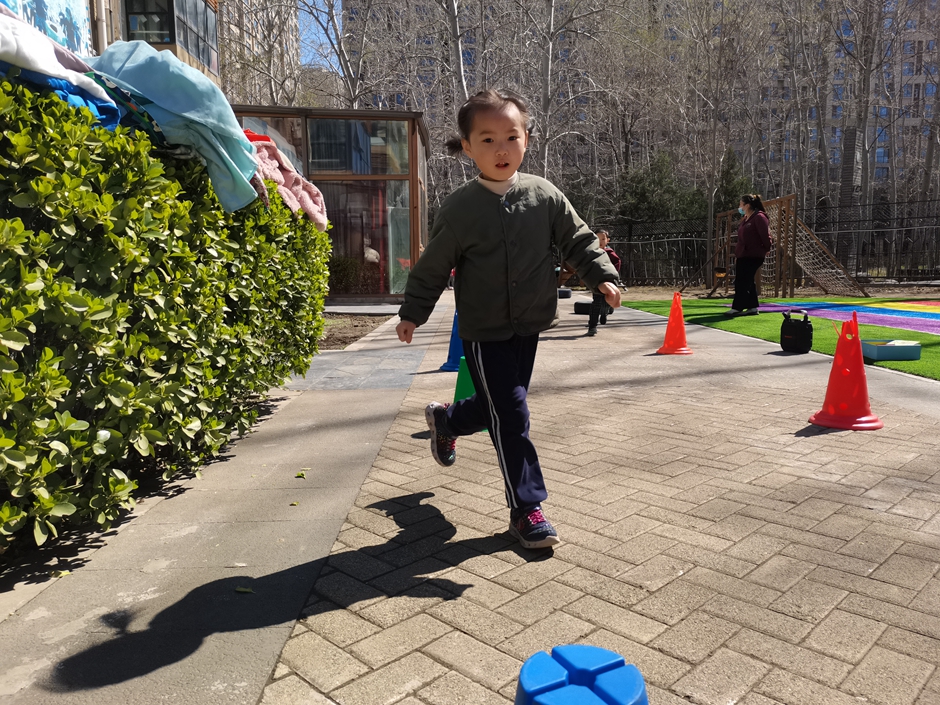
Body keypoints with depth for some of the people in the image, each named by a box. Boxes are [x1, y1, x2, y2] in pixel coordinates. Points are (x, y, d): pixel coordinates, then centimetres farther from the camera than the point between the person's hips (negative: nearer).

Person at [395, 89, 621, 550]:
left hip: (527, 326, 5)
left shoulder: (545, 196, -2)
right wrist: (412, 313, 1)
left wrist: (602, 276, -8)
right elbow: (434, 265, -2)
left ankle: (444, 420, 49)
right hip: (484, 331, -4)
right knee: (510, 413, -5)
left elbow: (577, 241, 6)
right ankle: (526, 508, 8)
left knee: (499, 406, 17)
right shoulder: (460, 207, -10)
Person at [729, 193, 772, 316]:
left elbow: (765, 236, -14)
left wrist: (766, 250, -8)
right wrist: (737, 255, 18)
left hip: (753, 256, -9)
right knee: (748, 282, 10)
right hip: (742, 256, 9)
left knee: (743, 282, -9)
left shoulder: (759, 217, -11)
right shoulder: (745, 219, 17)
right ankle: (752, 307, 16)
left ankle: (737, 308, -6)